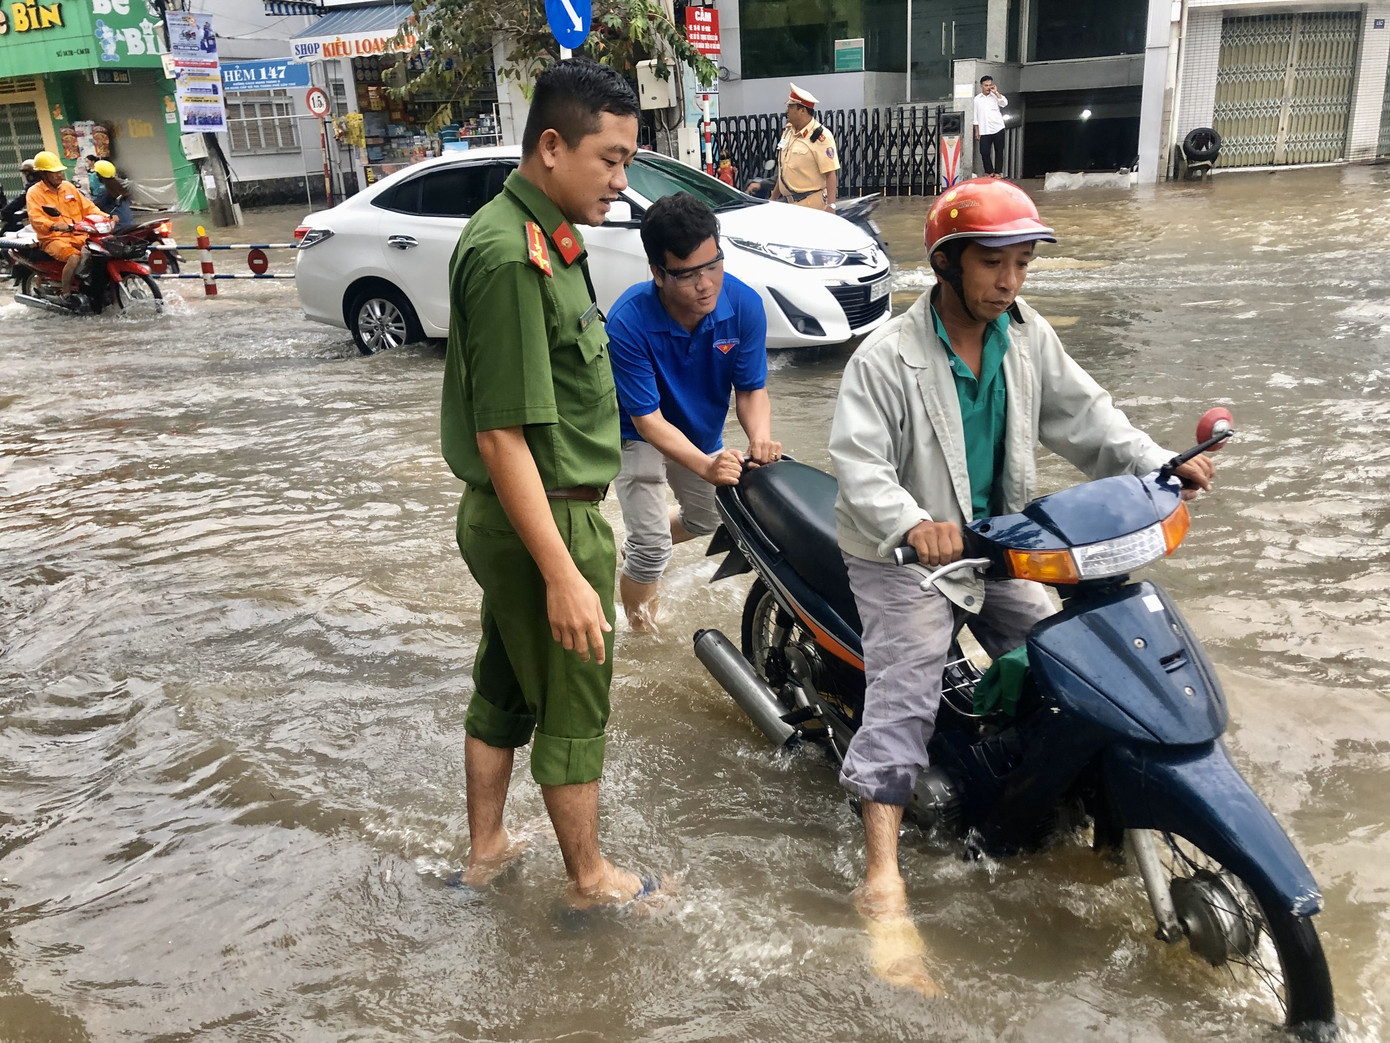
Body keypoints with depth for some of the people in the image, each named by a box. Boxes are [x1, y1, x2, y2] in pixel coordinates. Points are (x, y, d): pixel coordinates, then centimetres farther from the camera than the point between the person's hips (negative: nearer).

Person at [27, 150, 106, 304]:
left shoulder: (68, 186, 13)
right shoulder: (34, 193, -3)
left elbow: (87, 206, 13)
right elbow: (36, 219, -17)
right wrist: (55, 225, -38)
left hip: (78, 235, 6)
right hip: (53, 238, -5)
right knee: (75, 257, -34)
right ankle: (66, 294, -16)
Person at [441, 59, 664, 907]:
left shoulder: (544, 238, 9)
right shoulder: (510, 258, -23)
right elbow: (502, 435, -26)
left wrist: (584, 528, 21)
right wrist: (565, 574, -26)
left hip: (510, 519, 10)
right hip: (546, 521, -9)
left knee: (505, 686, 20)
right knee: (574, 708, 7)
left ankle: (487, 847, 38)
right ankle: (591, 877, 27)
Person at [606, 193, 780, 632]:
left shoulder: (743, 304, -25)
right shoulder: (628, 323, -36)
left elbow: (752, 389, -16)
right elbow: (647, 419, -33)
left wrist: (760, 439, -38)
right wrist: (705, 466, -49)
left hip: (702, 433, 5)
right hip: (642, 435, -5)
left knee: (708, 520, 23)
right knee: (653, 548, -12)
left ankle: (634, 546, 52)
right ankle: (641, 636, 13)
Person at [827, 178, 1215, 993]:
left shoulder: (1029, 338, 1)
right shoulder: (887, 359, -18)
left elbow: (1084, 414, 4)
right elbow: (859, 462, -25)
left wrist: (1161, 466, -11)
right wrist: (913, 525, -43)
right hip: (904, 556, -6)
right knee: (905, 693, -18)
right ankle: (885, 884, -21)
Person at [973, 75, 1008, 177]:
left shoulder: (995, 96, 7)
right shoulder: (977, 99, 8)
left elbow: (1005, 103, -11)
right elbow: (975, 116, 9)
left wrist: (996, 92, -10)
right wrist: (976, 131, 5)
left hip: (998, 129, 0)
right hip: (984, 131, 0)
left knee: (999, 151, 2)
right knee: (984, 152, -6)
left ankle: (997, 172, 9)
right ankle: (989, 172, 9)